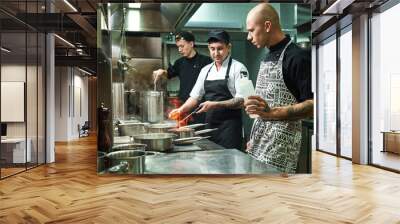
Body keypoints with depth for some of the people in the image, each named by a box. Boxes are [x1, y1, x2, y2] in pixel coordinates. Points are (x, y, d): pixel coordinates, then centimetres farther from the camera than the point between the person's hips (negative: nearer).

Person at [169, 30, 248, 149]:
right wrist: (181, 110, 0)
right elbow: (195, 96, 15)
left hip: (229, 126, -5)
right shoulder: (206, 70, 12)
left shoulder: (238, 68, -6)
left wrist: (216, 105, -23)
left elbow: (241, 100, -13)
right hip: (209, 124, 5)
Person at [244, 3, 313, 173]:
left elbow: (312, 105, -16)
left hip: (280, 148, -7)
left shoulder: (298, 57, -12)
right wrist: (253, 139, 16)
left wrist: (271, 113, -28)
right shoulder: (267, 58, 14)